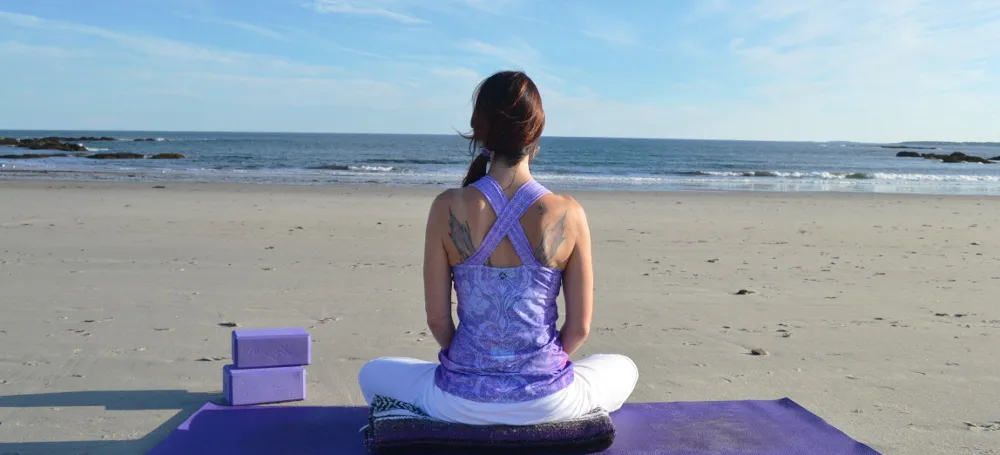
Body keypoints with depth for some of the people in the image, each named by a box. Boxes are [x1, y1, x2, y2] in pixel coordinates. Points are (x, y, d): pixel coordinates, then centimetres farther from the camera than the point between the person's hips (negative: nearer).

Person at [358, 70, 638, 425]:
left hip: (462, 400, 0)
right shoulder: (569, 214, -11)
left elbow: (437, 319, -5)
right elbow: (579, 327, -4)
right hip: (547, 400, 0)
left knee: (372, 375, 32)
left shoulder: (447, 208, -11)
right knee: (624, 369, 34)